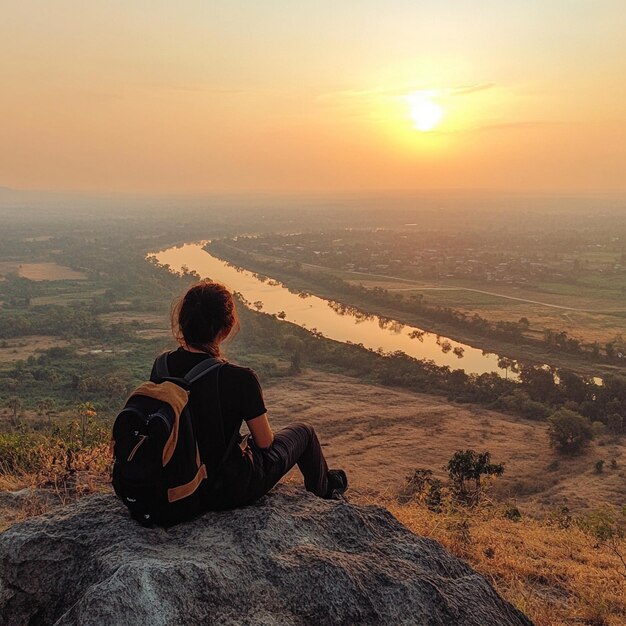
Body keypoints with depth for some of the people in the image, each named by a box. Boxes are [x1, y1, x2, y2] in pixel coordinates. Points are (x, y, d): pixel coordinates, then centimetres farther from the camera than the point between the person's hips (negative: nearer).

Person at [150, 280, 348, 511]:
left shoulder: (161, 366, -13)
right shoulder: (239, 379, -30)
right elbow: (265, 441, -16)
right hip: (231, 492, -5)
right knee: (303, 431, 18)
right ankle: (325, 490, 49)